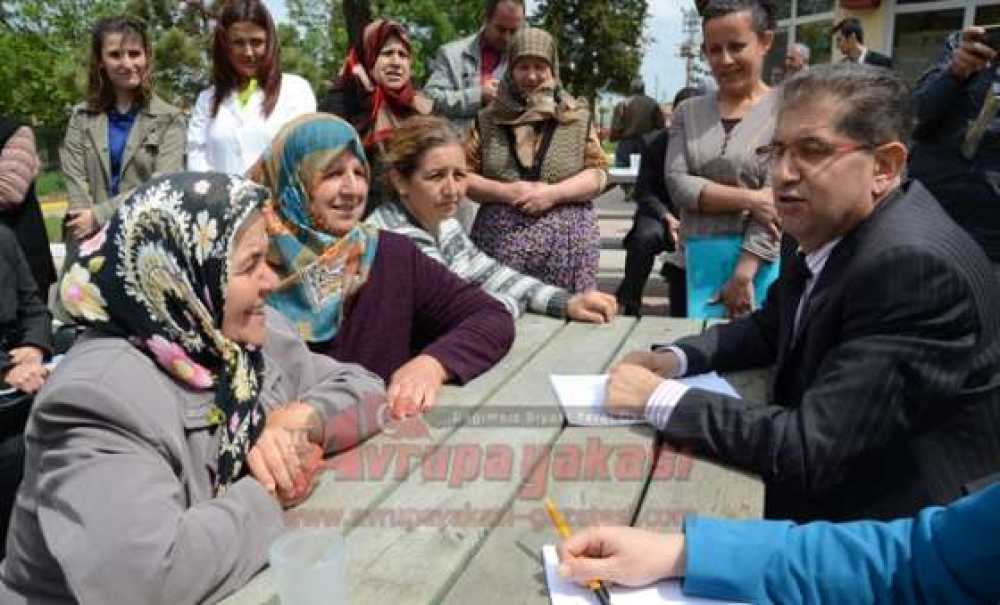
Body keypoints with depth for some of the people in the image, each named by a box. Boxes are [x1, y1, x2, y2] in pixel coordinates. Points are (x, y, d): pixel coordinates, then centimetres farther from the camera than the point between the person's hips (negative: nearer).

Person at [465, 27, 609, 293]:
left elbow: (598, 172, 3)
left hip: (567, 245, 0)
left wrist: (553, 193, -12)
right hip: (500, 242, 0)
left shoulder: (578, 117, 8)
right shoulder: (488, 119, 8)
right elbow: (463, 175, 6)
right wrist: (506, 192, -11)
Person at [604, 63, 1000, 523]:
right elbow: (769, 329, 13)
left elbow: (809, 450, -30)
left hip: (893, 525, -7)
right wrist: (675, 359, -4)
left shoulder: (915, 265, -28)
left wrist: (658, 397, -22)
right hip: (825, 484, 7)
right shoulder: (827, 231, -3)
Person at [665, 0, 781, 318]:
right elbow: (678, 185, -2)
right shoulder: (688, 112, 9)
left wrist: (743, 276, -16)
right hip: (699, 260, 3)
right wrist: (748, 199, -14)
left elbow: (776, 201, -10)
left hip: (760, 261, -3)